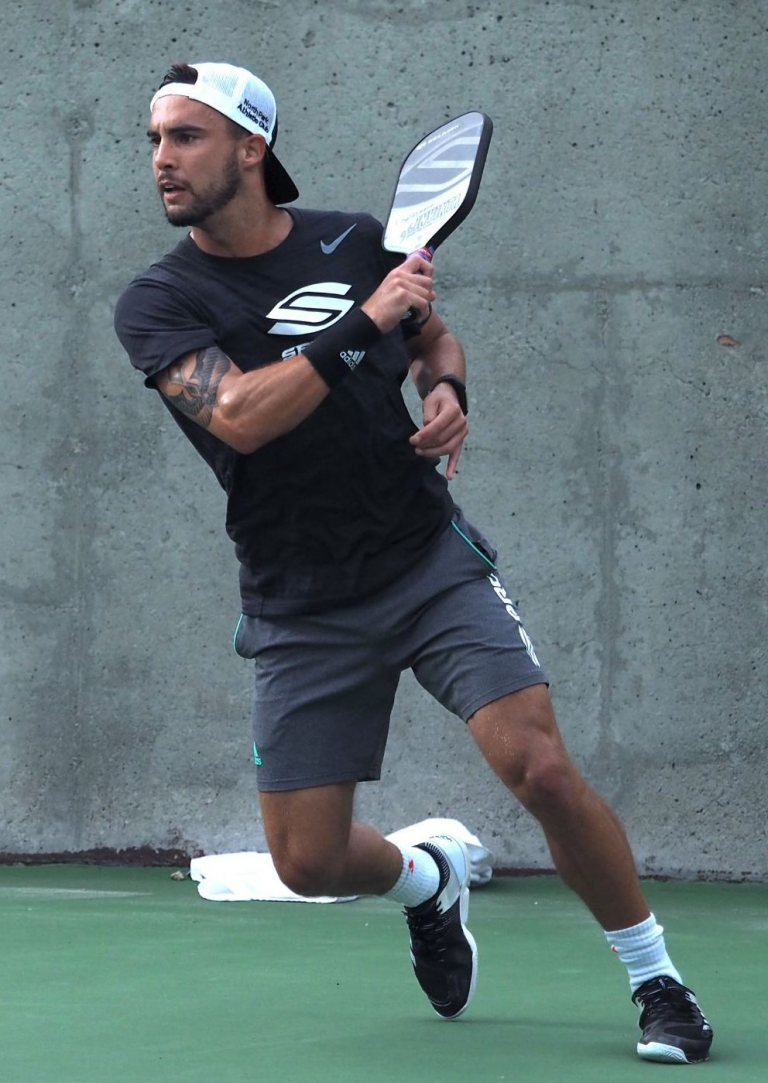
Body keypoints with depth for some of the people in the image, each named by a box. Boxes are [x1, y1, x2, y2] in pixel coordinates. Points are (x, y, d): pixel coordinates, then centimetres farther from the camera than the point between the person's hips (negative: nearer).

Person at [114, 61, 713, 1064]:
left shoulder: (356, 240, 2)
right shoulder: (157, 303, -6)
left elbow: (436, 335, 21)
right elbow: (238, 414, -24)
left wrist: (448, 391, -1)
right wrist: (364, 323, -25)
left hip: (432, 561, 0)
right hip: (304, 612, 0)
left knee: (541, 766, -17)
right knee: (308, 860, -1)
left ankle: (658, 982, 1)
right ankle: (430, 879, 35)